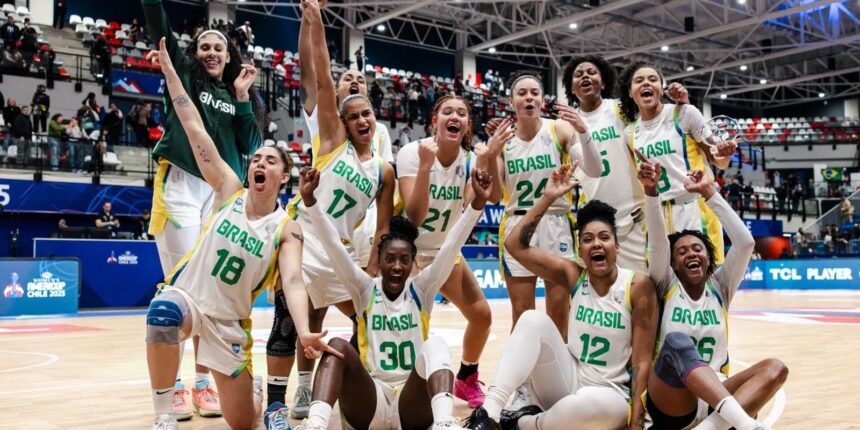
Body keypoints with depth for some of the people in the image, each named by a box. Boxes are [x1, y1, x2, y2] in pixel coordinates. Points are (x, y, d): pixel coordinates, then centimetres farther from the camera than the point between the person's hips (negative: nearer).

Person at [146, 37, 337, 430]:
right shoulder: (228, 190, -6)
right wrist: (169, 69, -11)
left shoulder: (287, 229, -9)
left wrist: (303, 332, -41)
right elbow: (194, 127, -9)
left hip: (230, 321, 1)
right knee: (163, 313, -40)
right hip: (186, 296, 0)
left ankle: (255, 387, 45)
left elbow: (292, 282, -23)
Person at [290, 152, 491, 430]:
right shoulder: (365, 289, 6)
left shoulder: (421, 289, 6)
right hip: (368, 407, 0)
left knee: (435, 345, -27)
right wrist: (310, 199, -19)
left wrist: (478, 202, -21)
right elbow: (334, 246, -6)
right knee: (338, 346, -24)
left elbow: (452, 246, -8)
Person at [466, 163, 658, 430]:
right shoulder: (573, 275, 0)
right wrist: (548, 198, -10)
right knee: (534, 319, -22)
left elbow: (642, 361, -10)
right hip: (568, 382, 3)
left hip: (609, 394, -3)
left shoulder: (638, 286, -10)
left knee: (594, 403, -40)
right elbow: (515, 245, -6)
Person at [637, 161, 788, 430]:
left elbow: (745, 242, 1)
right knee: (677, 342, -34)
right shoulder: (667, 286, 9)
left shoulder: (720, 287, 15)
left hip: (714, 398, 4)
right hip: (670, 405, -3)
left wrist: (708, 193, -2)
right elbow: (657, 241, -9)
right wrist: (651, 190, -24)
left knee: (775, 369, -23)